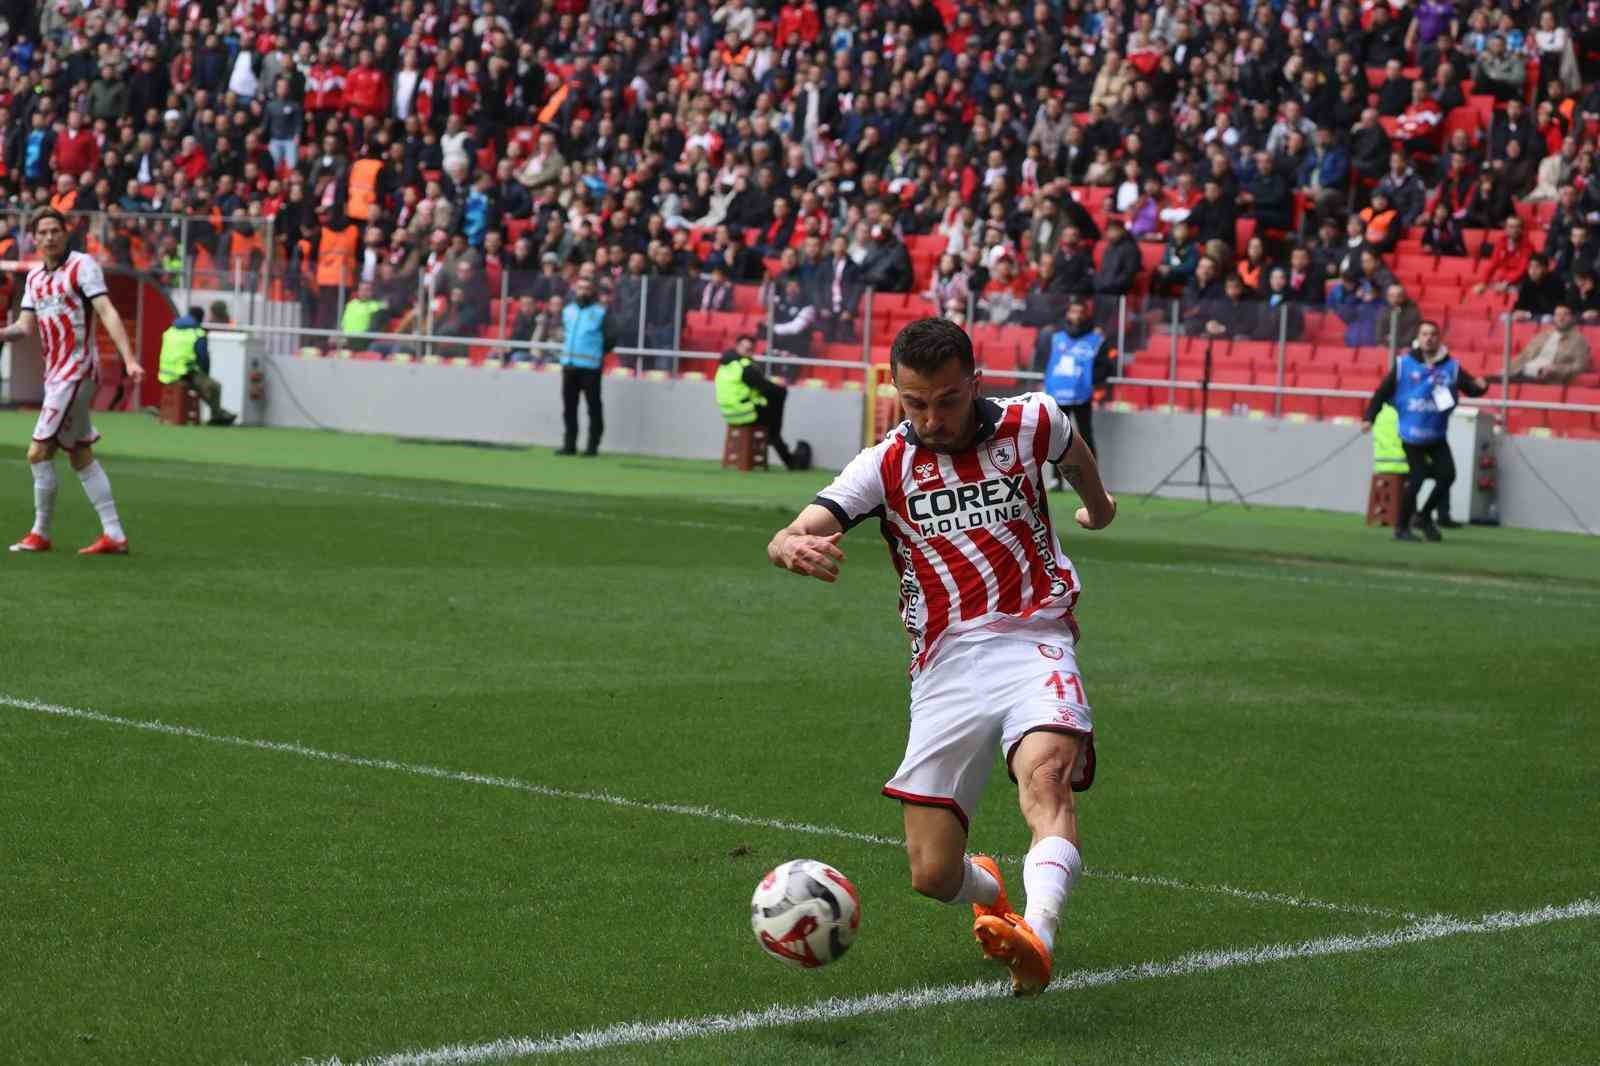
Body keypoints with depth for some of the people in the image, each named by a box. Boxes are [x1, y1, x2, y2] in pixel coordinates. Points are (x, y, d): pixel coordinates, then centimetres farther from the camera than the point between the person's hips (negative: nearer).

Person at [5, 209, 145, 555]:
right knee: (81, 458, 8)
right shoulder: (34, 276, 14)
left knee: (39, 453, -8)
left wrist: (129, 359, -26)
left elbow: (107, 312, -16)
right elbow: (26, 326, 12)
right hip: (55, 373, 8)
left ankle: (40, 533, 4)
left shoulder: (82, 265, -8)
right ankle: (114, 535, 10)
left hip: (76, 370, -8)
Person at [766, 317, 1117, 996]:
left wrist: (1098, 506, 49)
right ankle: (991, 892, 34)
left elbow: (1074, 453, 30)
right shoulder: (886, 465, 3)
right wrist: (796, 547, -35)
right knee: (933, 875, -2)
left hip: (1034, 642, -1)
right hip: (945, 665, 1)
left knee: (1045, 776, -34)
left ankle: (1037, 938, -55)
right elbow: (787, 540, -10)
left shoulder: (1030, 423, 5)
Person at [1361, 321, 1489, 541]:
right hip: (1411, 435, -3)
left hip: (1437, 435, 3)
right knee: (1416, 480, -8)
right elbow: (1383, 392, -2)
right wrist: (1369, 418, -7)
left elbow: (1470, 387, -4)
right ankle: (1402, 527, 8)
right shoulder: (1404, 364, -5)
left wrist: (1479, 386, -27)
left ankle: (1424, 516, 17)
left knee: (1447, 475, -5)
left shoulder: (1451, 366, 0)